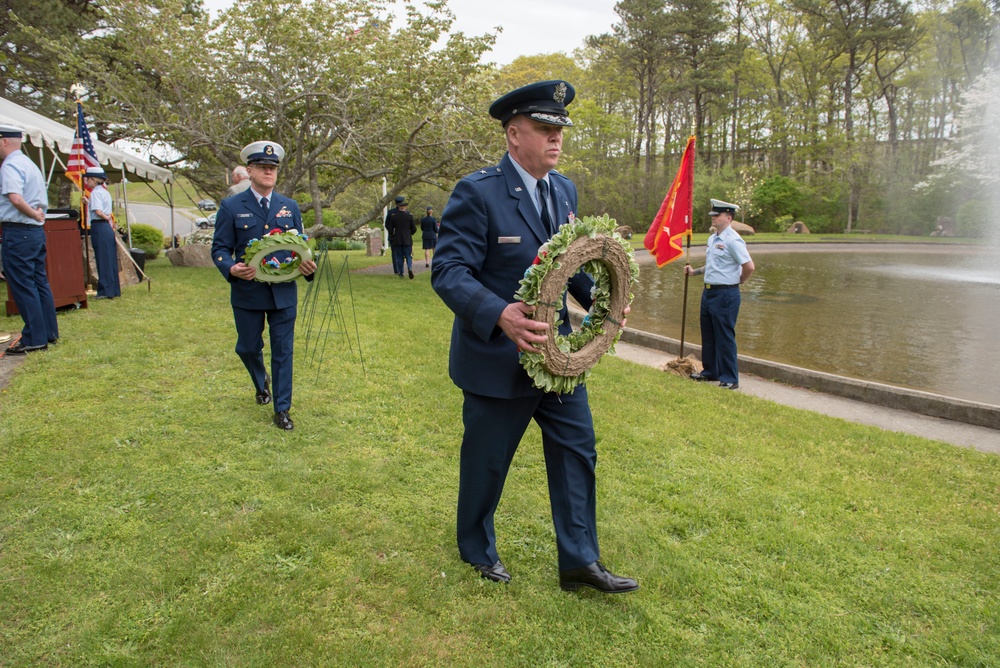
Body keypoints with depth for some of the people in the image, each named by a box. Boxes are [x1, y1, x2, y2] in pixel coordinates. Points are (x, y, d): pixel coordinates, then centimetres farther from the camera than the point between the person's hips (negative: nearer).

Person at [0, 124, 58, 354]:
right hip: (36, 231, 9)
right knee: (39, 282, 13)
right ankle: (48, 333, 19)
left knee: (22, 285, -4)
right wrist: (38, 214, 3)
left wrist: (34, 214, -14)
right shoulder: (30, 164, 17)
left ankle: (34, 339, -1)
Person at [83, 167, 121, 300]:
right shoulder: (105, 192, 16)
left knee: (103, 260, -5)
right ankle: (114, 290, 15)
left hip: (99, 227, -9)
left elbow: (98, 212, -20)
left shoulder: (95, 192, -10)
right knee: (110, 260, 10)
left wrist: (107, 218, -5)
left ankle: (105, 291, -2)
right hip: (108, 227, 9)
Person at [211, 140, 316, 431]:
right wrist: (232, 268, -24)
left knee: (283, 352, 4)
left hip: (284, 292, 1)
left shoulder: (290, 207, 7)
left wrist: (307, 266, -12)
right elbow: (219, 248, -3)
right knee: (248, 348, 13)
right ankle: (261, 383, 45)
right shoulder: (231, 206, -2)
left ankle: (282, 410, 15)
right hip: (247, 292, -1)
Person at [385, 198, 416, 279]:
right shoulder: (409, 215, -4)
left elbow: (389, 228, 0)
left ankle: (400, 273, 7)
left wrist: (392, 234, 18)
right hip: (407, 239, -1)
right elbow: (414, 228, -1)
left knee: (399, 257, 8)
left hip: (396, 239, 1)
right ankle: (410, 268, -23)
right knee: (408, 256, 2)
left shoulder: (393, 215, -2)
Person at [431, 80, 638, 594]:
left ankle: (580, 562, 27)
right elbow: (448, 271, -22)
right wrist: (500, 314, -39)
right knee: (486, 462, 12)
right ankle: (477, 549, 39)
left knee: (577, 451, 11)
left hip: (556, 353, 7)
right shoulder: (477, 192, -17)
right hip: (498, 357, -6)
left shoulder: (564, 190, 6)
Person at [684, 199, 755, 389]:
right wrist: (694, 272, 17)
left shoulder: (732, 240, -16)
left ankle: (730, 379, 7)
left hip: (726, 294, -9)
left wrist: (739, 281, -6)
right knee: (708, 336, 16)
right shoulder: (712, 238, 13)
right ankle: (710, 372, 30)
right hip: (709, 292, 9)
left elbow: (749, 266, -22)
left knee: (725, 338, -2)